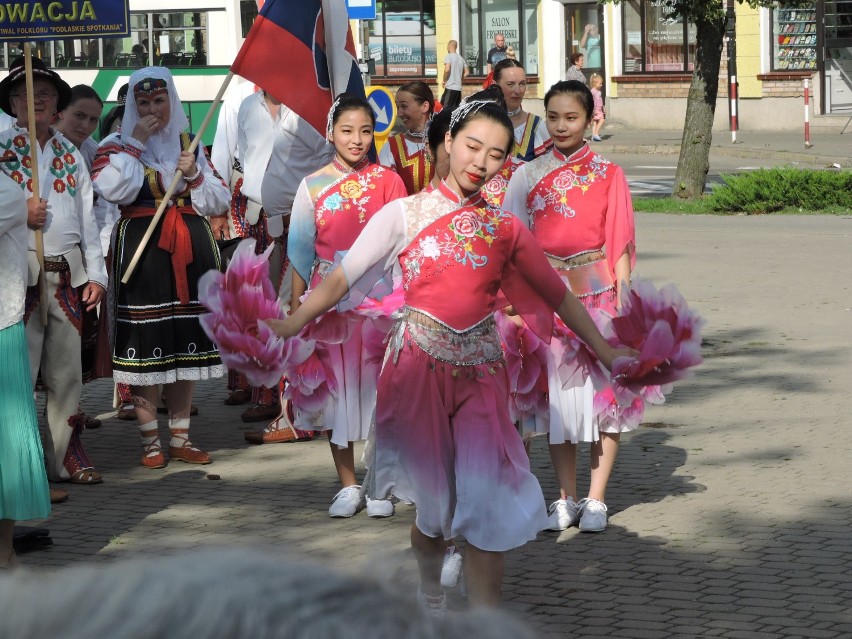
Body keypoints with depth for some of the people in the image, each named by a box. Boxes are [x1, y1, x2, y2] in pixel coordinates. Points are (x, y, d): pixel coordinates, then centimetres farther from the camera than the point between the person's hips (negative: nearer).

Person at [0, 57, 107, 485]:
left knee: (67, 370, 8)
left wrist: (95, 273, 11)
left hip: (68, 272, 5)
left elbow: (87, 217, 16)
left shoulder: (70, 154, 16)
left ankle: (67, 457, 15)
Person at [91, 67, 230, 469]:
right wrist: (136, 144, -11)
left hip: (191, 250, 4)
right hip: (142, 251, -4)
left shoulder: (189, 144, 16)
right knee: (146, 346, -6)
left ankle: (180, 438, 17)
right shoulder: (118, 144, 4)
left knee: (185, 345, 8)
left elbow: (219, 202, 15)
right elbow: (113, 189, -17)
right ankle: (150, 442, 2)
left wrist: (193, 173, -2)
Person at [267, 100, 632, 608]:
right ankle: (430, 594, 33)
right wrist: (292, 324, -20)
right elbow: (343, 280, -6)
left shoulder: (505, 229, 8)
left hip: (480, 374, 2)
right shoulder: (405, 214, 0)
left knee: (488, 499, -9)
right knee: (437, 501, 5)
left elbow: (557, 295, 15)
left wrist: (607, 353, 13)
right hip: (419, 369, -2)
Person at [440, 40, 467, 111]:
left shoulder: (448, 56, -6)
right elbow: (466, 73, 16)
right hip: (459, 87, 7)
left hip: (450, 87, -7)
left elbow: (447, 70, -19)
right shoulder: (461, 58, 14)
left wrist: (444, 81, -5)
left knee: (447, 108, -7)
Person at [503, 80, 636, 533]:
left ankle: (596, 498, 8)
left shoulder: (608, 175, 2)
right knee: (557, 394, 5)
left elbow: (620, 243, -1)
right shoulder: (528, 176, 5)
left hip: (598, 293, -1)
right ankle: (566, 498, 14)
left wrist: (623, 301, -7)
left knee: (602, 390, 0)